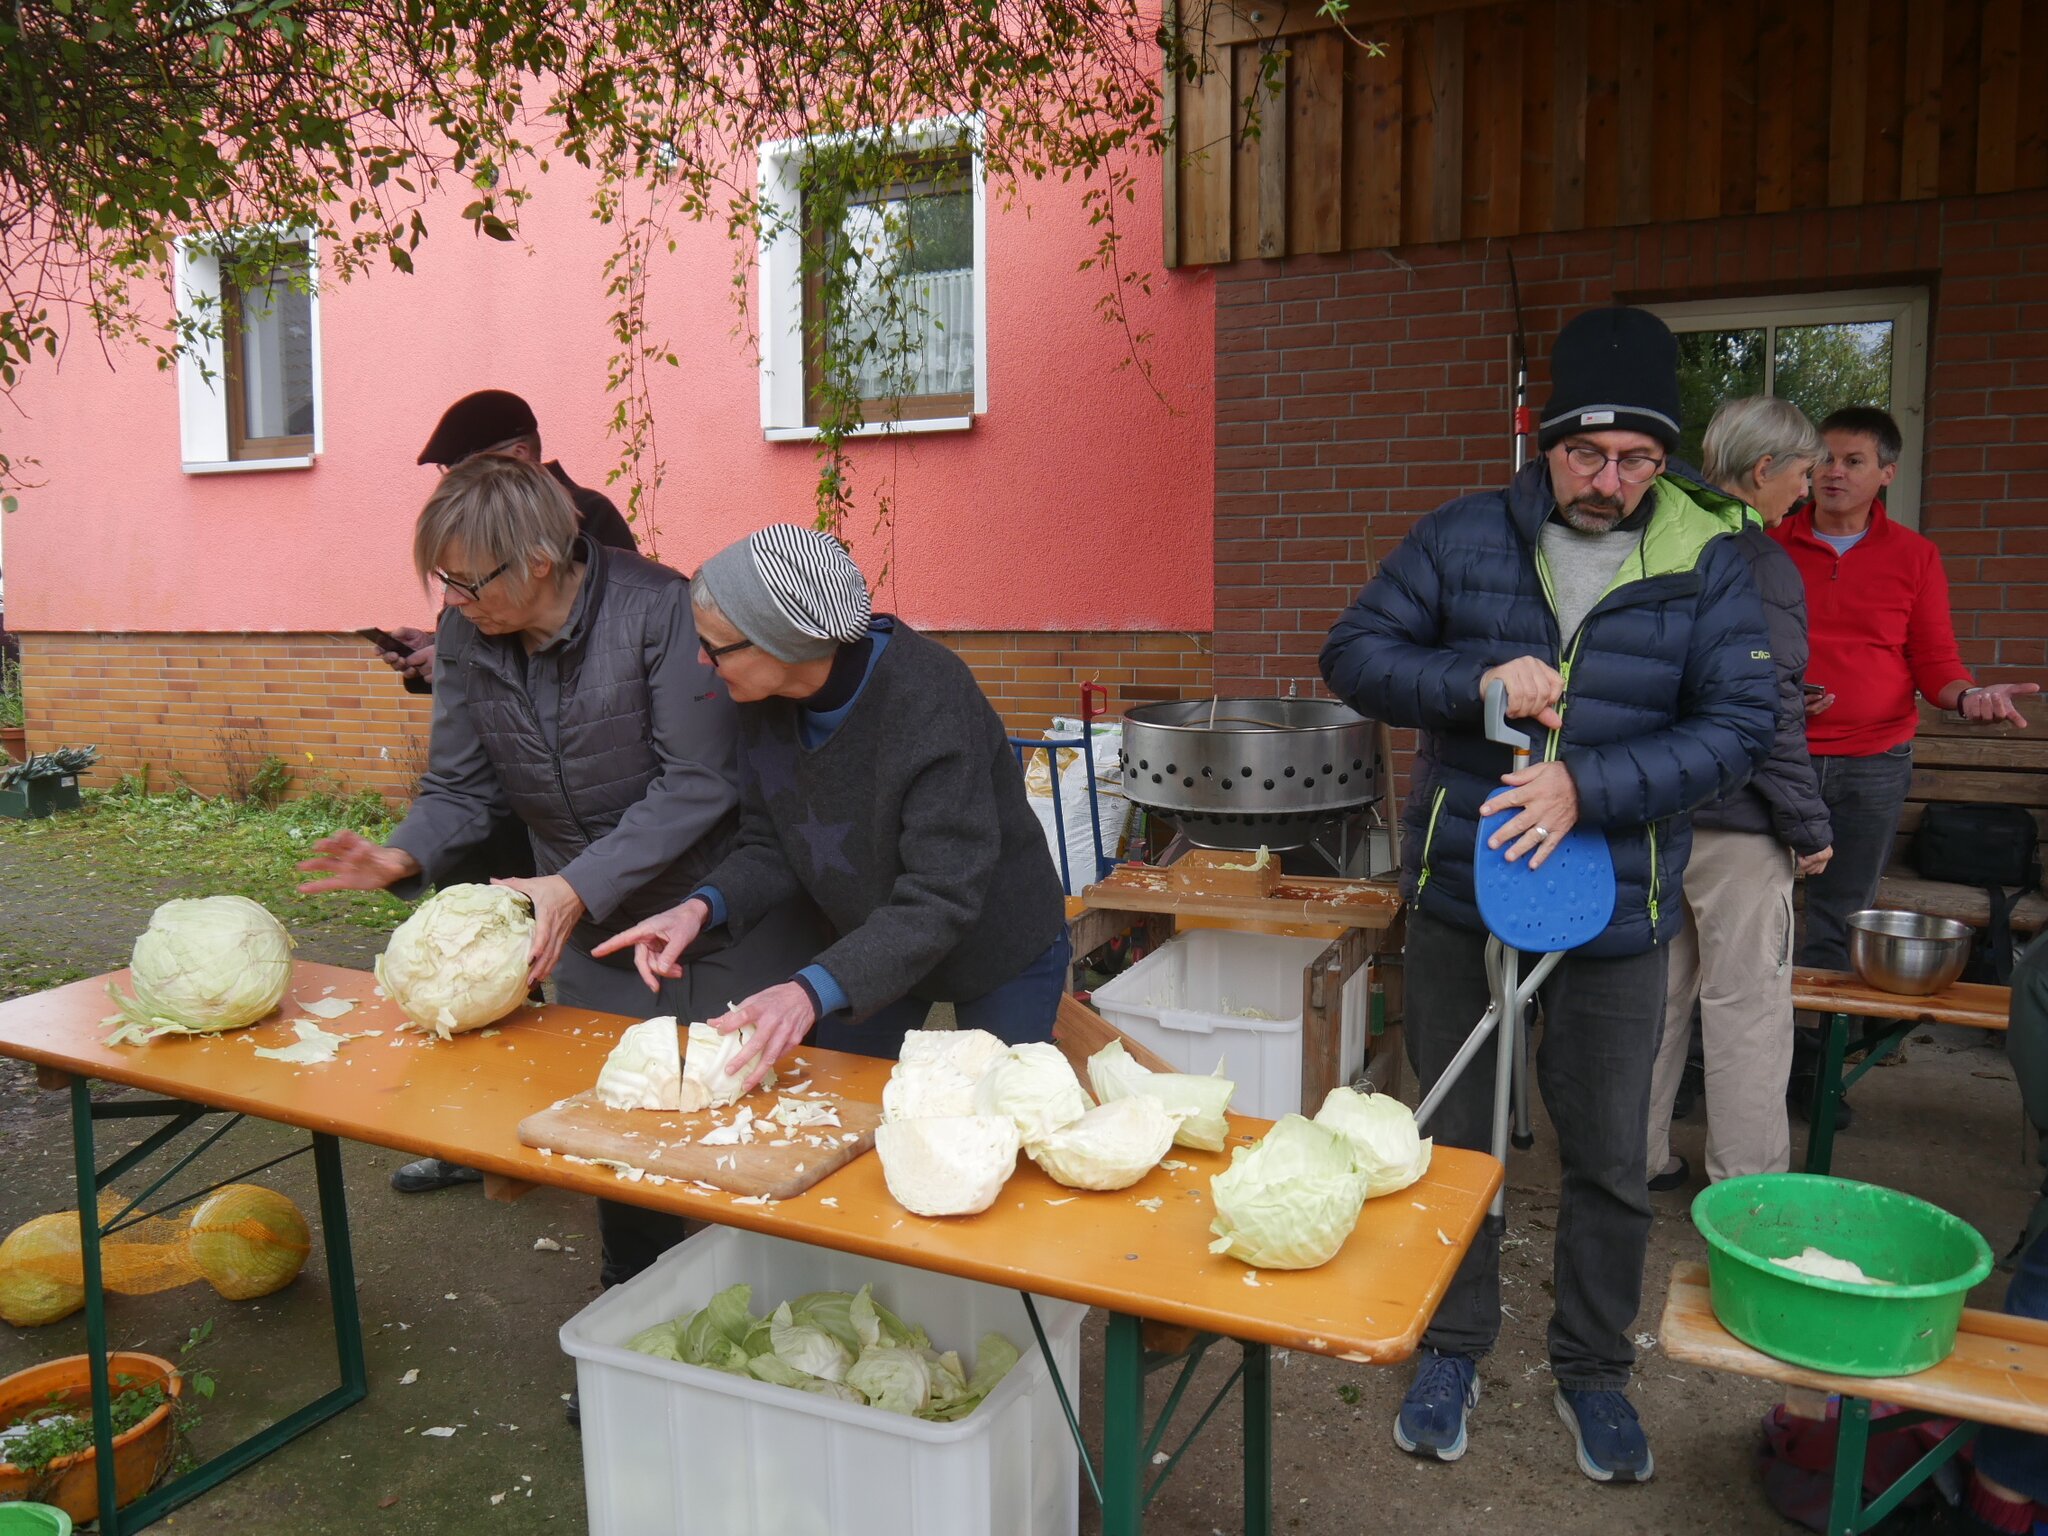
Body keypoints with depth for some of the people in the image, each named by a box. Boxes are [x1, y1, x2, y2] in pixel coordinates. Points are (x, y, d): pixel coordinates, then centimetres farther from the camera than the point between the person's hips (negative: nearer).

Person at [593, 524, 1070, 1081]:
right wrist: (702, 907, -25)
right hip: (870, 949, 5)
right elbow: (771, 848, -5)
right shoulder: (765, 700, -15)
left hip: (1001, 949, -5)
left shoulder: (928, 696, -35)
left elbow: (941, 900, -36)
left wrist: (814, 992, -46)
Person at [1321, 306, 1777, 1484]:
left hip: (1613, 913, 0)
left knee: (1611, 1162, 14)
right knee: (1454, 1140, 15)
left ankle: (1595, 1370, 37)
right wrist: (1475, 682, -20)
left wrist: (1589, 787, -23)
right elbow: (1354, 653, -3)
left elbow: (1740, 724, -10)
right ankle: (1455, 1348, 36)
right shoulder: (1465, 538, -3)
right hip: (1459, 900, 1)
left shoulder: (1706, 562, -4)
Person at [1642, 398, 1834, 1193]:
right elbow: (1766, 711, -18)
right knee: (1747, 1000, 3)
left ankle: (1637, 1157, 26)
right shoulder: (1760, 563, -14)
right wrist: (1810, 826, -10)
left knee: (1658, 987, 16)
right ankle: (1747, 1185, 12)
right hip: (1734, 822, -8)